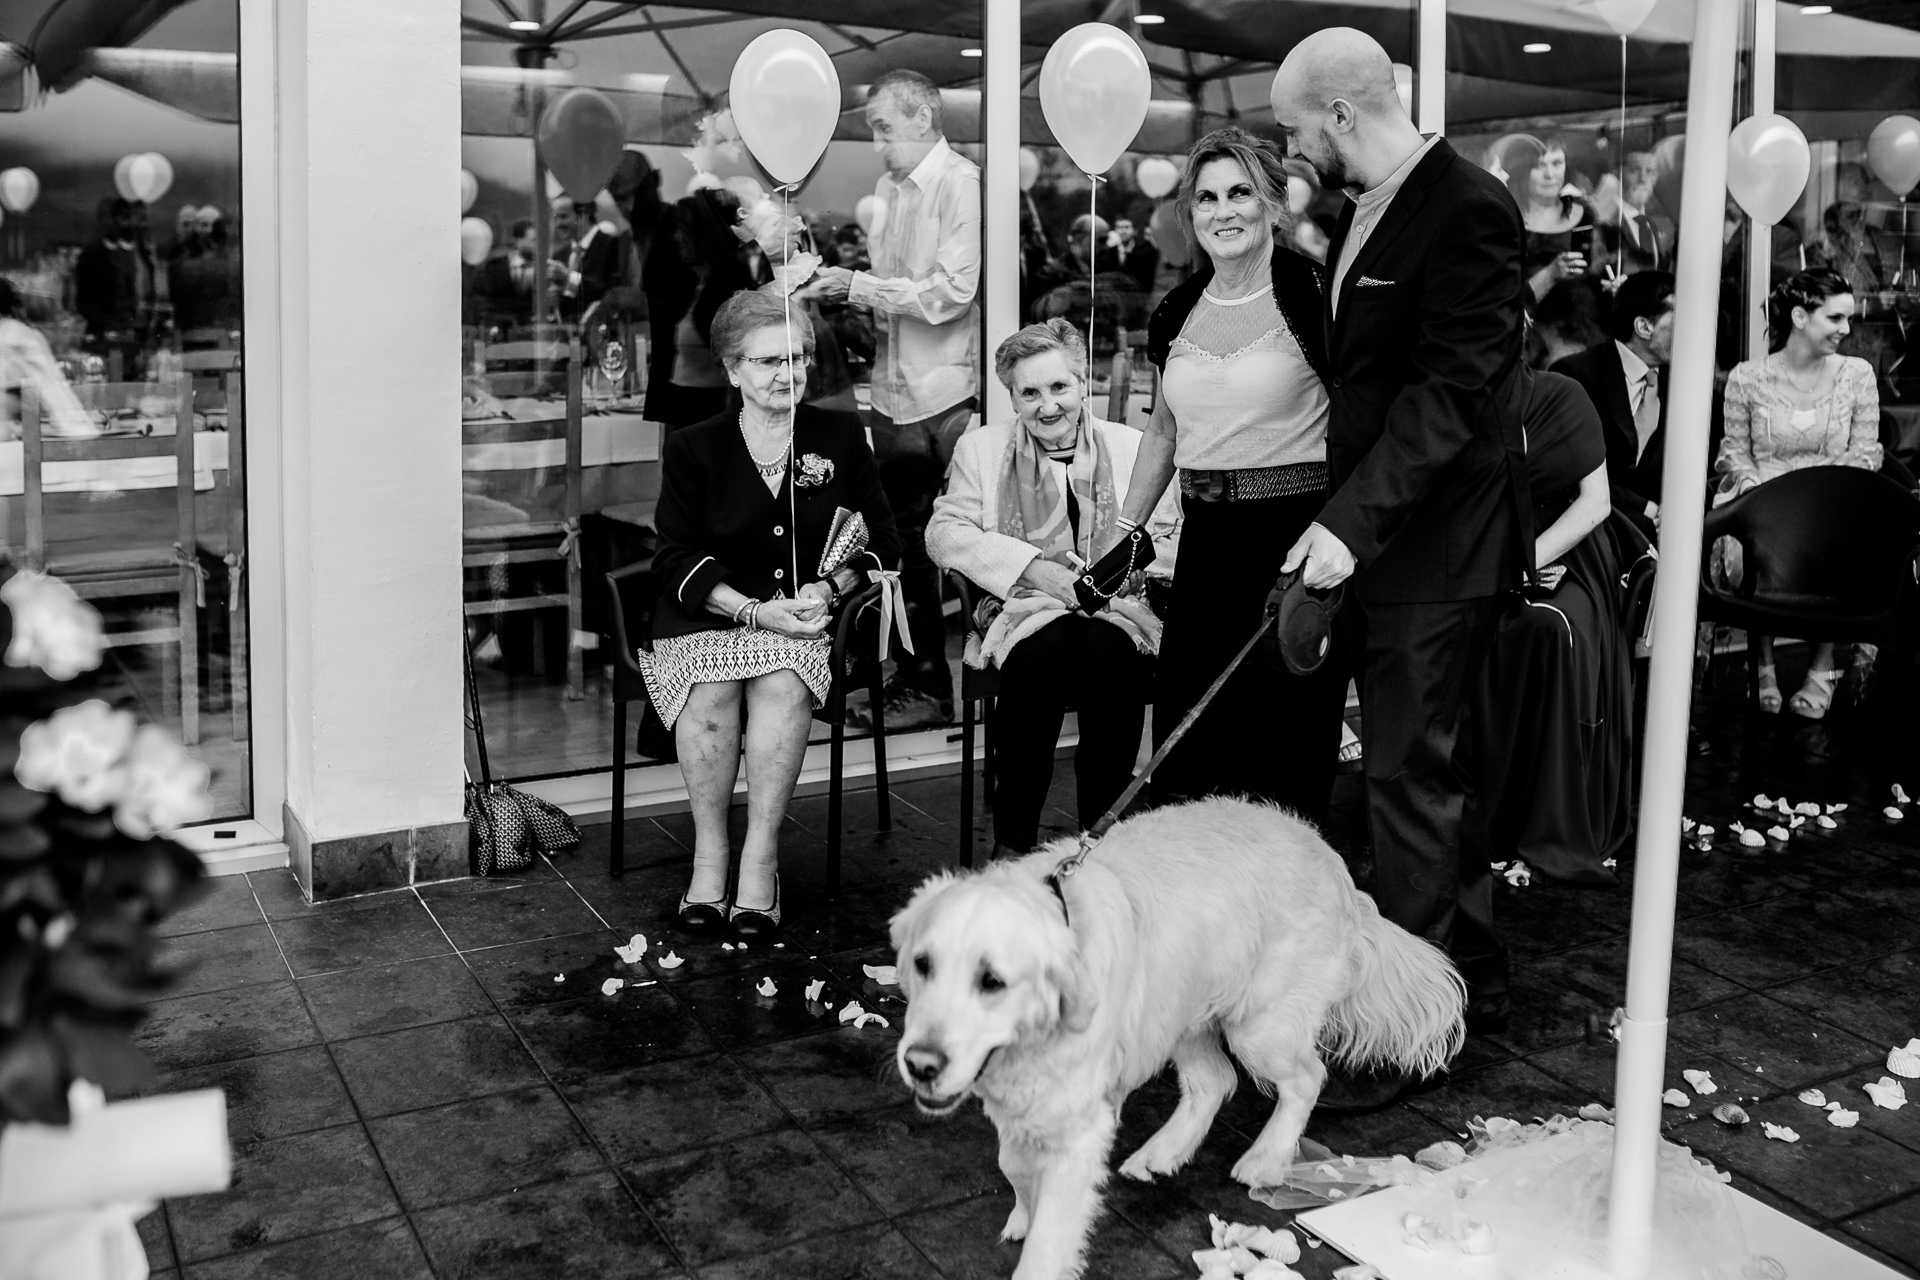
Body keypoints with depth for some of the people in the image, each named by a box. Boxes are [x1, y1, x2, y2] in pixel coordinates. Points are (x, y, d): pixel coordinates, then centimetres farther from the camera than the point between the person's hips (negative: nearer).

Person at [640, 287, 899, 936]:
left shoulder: (841, 437, 12)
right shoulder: (694, 449, 7)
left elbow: (878, 540, 12)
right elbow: (676, 557, -1)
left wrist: (826, 590, -8)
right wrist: (755, 611, -15)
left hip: (808, 616, 0)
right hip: (706, 617, 0)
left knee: (782, 683, -33)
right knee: (711, 690, -32)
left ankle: (761, 856, -25)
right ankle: (709, 853, -18)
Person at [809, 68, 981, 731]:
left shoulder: (962, 184, -10)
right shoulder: (888, 186, 13)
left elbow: (953, 291, -17)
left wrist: (859, 286, -14)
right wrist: (840, 287, 1)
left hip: (949, 393, -8)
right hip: (895, 390, 8)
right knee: (906, 545, 13)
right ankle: (915, 677, 23)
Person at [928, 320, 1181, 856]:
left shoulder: (1133, 448, 16)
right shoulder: (980, 448, 16)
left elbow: (1174, 541, 9)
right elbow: (943, 533, 2)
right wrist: (1034, 567, -10)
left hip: (1117, 609, 1)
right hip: (1024, 607, 0)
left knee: (1108, 648, -36)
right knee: (1044, 648, -36)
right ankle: (1013, 842, -27)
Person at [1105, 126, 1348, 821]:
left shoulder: (1313, 295, -7)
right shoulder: (1177, 314, 11)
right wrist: (1124, 532, 19)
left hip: (1295, 535, -5)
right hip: (1206, 541, 6)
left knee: (1282, 750, -4)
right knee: (1186, 733, 6)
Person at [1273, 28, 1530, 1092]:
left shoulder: (1468, 212, -16)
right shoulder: (1367, 208, 13)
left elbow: (1451, 394, -22)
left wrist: (1352, 521, -26)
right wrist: (1344, 522, 11)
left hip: (1436, 548, -9)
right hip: (1382, 536, 9)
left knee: (1410, 782, -4)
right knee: (1431, 769, 17)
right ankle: (1472, 980, 32)